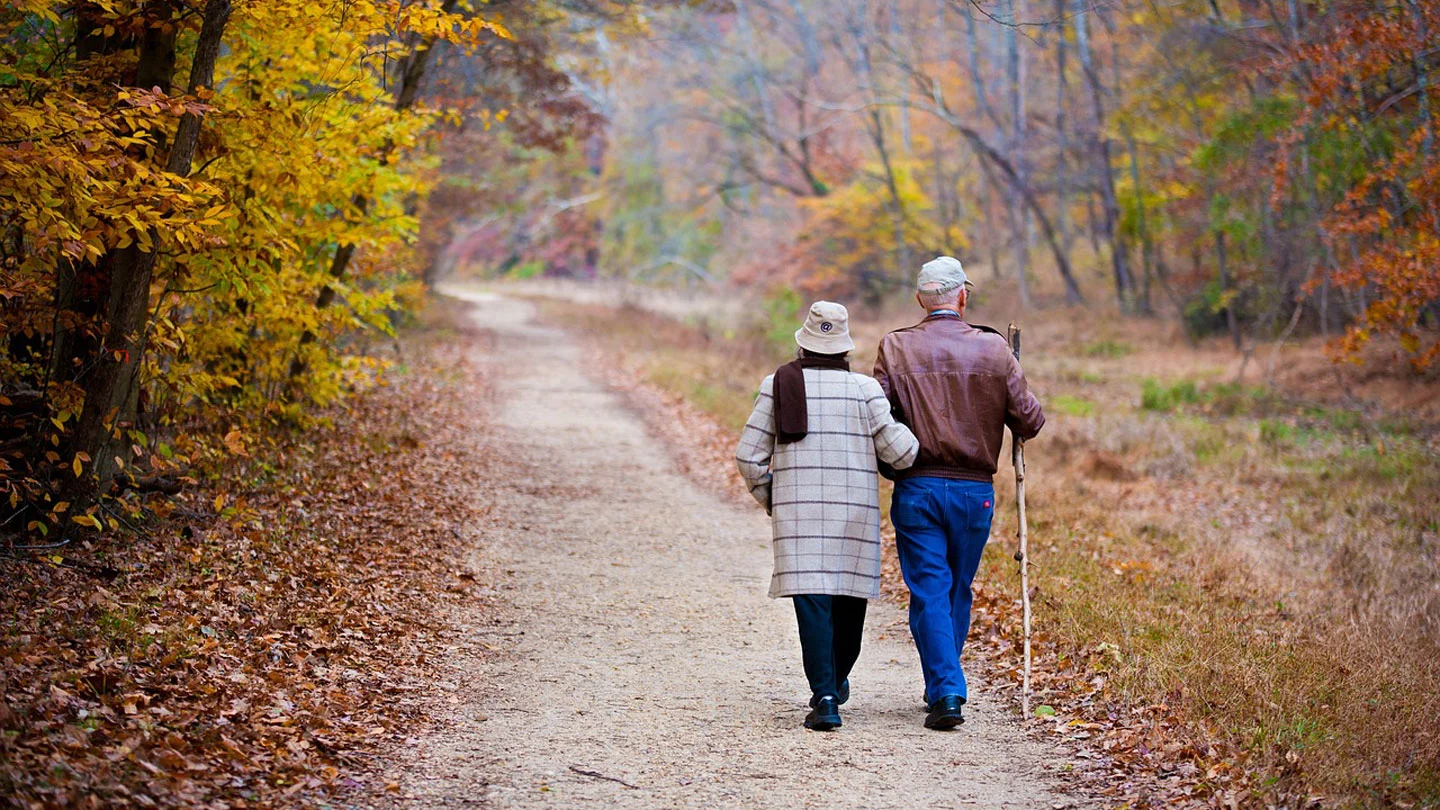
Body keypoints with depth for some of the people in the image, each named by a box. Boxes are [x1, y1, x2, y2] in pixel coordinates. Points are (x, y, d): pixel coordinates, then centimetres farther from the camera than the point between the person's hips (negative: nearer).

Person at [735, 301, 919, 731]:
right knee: (849, 598, 17)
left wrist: (768, 498, 18)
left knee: (812, 600, -5)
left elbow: (748, 456, 2)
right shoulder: (865, 389, -1)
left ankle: (825, 696, -17)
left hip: (798, 510, 0)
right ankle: (835, 682, 33)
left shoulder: (778, 384, 2)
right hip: (856, 510, 0)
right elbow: (899, 449, -5)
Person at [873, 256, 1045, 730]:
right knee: (958, 590, 16)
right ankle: (942, 686, 26)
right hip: (975, 490, 1)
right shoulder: (993, 349, -2)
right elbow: (1029, 422, -1)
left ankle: (945, 693, -8)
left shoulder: (895, 349, -4)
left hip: (917, 488, -1)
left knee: (930, 592, 2)